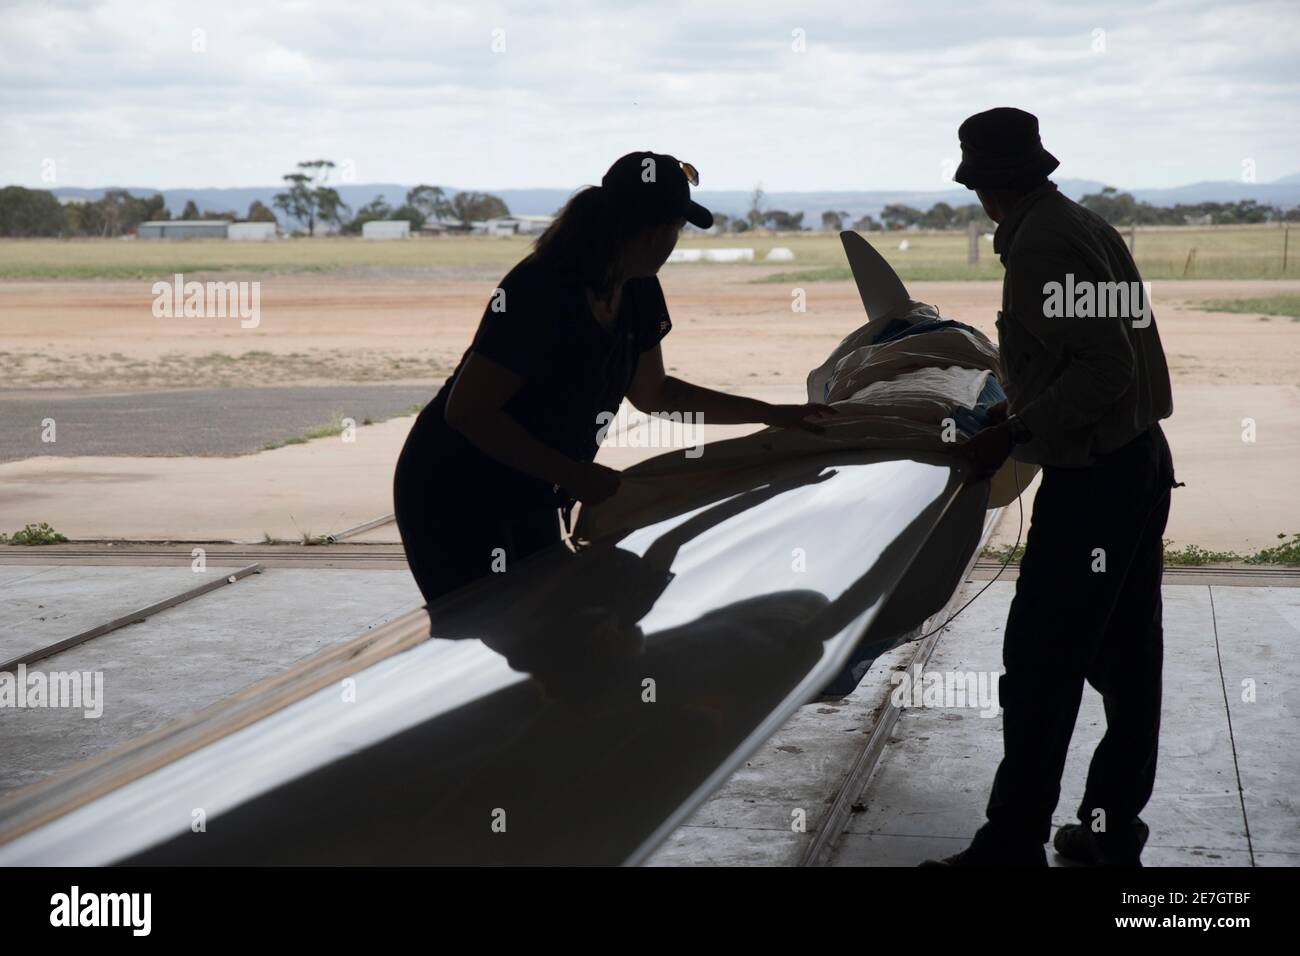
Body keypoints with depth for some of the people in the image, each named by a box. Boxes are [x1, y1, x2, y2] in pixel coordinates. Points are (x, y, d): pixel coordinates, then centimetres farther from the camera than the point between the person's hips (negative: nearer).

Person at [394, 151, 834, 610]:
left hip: (529, 500, 8)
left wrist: (772, 414, 13)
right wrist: (577, 477, -29)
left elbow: (651, 392, 15)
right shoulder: (541, 292, -27)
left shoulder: (637, 295, -1)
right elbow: (467, 412, -28)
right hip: (455, 499, -8)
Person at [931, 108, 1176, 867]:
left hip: (1092, 478, -10)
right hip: (1137, 462, 10)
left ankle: (1014, 846, 1)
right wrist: (1022, 412, 26)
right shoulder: (1084, 224, 12)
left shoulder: (1042, 242, -17)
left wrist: (1012, 434, -18)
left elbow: (1105, 368, -24)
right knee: (1126, 660, 13)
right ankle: (1114, 832, 23)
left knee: (1040, 669, -4)